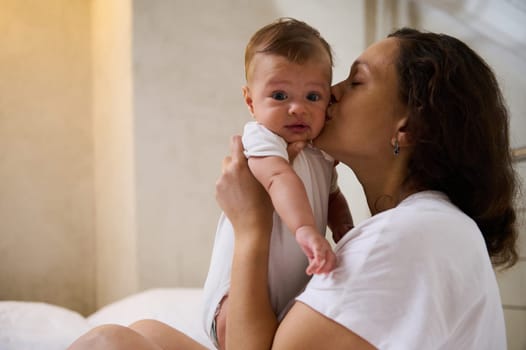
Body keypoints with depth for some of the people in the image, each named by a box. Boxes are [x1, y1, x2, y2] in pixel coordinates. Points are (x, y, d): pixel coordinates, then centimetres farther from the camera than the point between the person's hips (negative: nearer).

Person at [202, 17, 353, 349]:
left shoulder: (321, 155, 9)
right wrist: (306, 229, -54)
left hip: (294, 294, 8)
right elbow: (281, 178, -38)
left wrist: (345, 231, 10)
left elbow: (332, 197, 27)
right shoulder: (260, 138, -17)